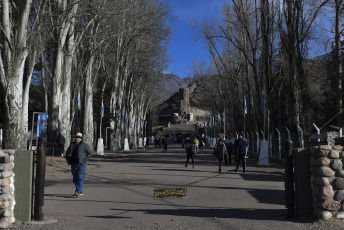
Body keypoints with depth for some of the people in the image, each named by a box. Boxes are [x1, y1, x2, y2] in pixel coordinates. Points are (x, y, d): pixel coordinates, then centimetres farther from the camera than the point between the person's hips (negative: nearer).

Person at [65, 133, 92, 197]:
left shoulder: (85, 145, -2)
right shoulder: (72, 144, 14)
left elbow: (89, 153, -5)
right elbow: (67, 153, 24)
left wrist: (84, 161, -13)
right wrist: (68, 160, 8)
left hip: (81, 164, -6)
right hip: (73, 164, 6)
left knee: (80, 178, -13)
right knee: (75, 179, 8)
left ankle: (77, 192, -18)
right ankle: (81, 192, 18)